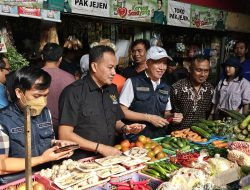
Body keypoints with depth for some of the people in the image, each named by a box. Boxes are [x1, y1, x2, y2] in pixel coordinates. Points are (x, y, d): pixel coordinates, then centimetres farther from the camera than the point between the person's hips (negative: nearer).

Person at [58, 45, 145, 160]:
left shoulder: (112, 89, 10)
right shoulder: (73, 92, -11)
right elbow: (64, 135, -15)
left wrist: (125, 128, -1)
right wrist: (100, 148, -17)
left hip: (109, 158, 6)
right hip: (83, 161, -6)